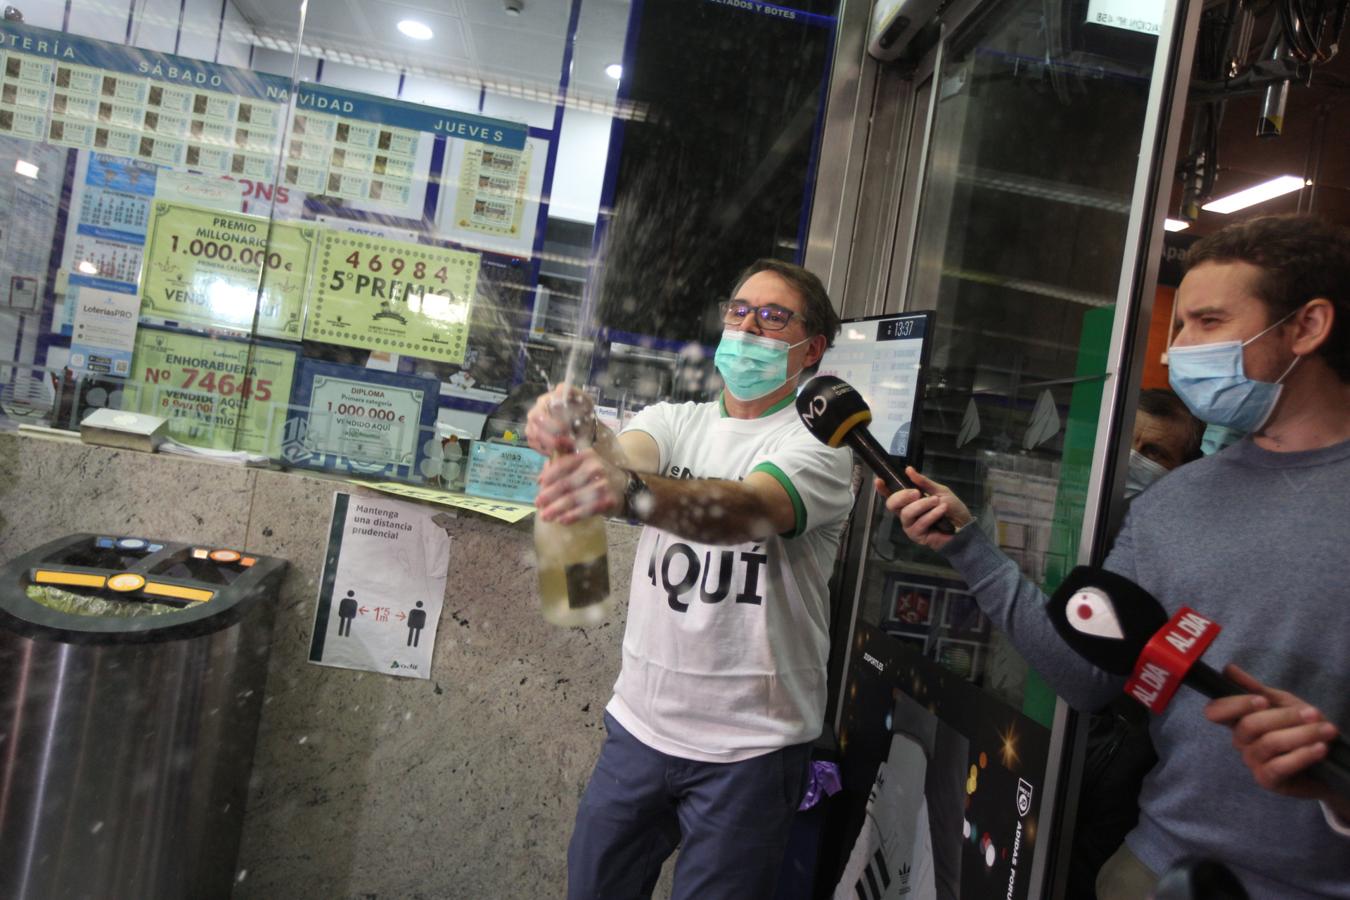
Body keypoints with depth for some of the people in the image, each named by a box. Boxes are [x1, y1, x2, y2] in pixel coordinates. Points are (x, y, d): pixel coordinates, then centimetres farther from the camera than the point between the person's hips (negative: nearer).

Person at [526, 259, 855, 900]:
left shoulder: (819, 446, -10)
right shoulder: (675, 421, 6)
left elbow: (749, 509, -31)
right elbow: (626, 455, -16)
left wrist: (629, 490, -49)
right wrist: (577, 437, -41)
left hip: (749, 747, -4)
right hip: (640, 721, 4)